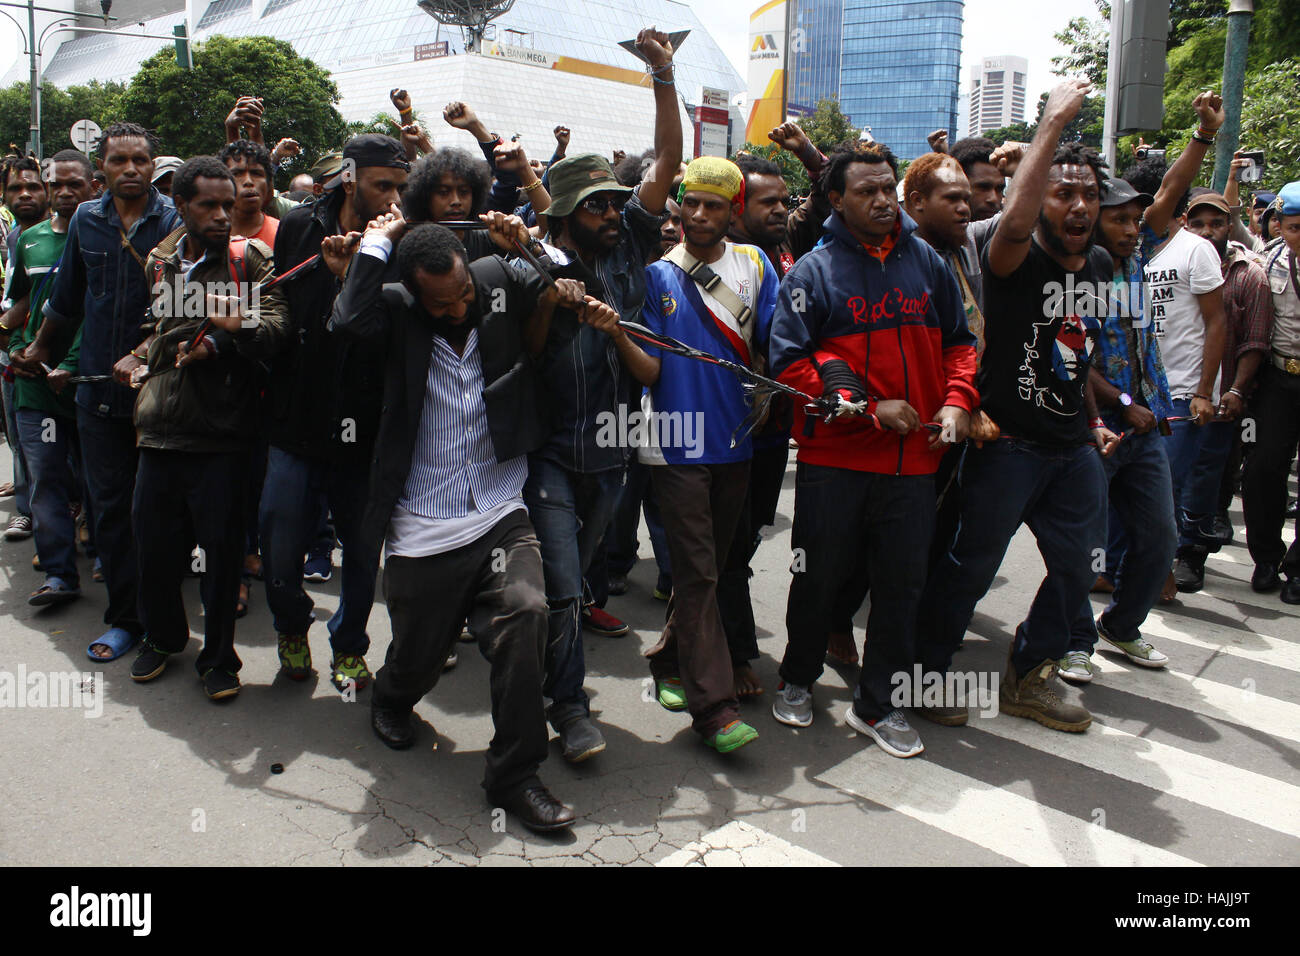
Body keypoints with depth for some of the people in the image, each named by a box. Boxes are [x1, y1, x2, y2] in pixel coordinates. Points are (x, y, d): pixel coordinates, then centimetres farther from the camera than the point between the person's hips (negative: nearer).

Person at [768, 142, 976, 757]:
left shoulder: (927, 262, 9)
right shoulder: (812, 272, -3)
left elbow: (958, 343, 17)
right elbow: (789, 364, -9)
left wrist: (955, 403, -2)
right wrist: (869, 409, -15)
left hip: (914, 456, 4)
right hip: (835, 457, -3)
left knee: (903, 581, 9)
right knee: (820, 576, 9)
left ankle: (877, 703, 25)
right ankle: (797, 679, 33)